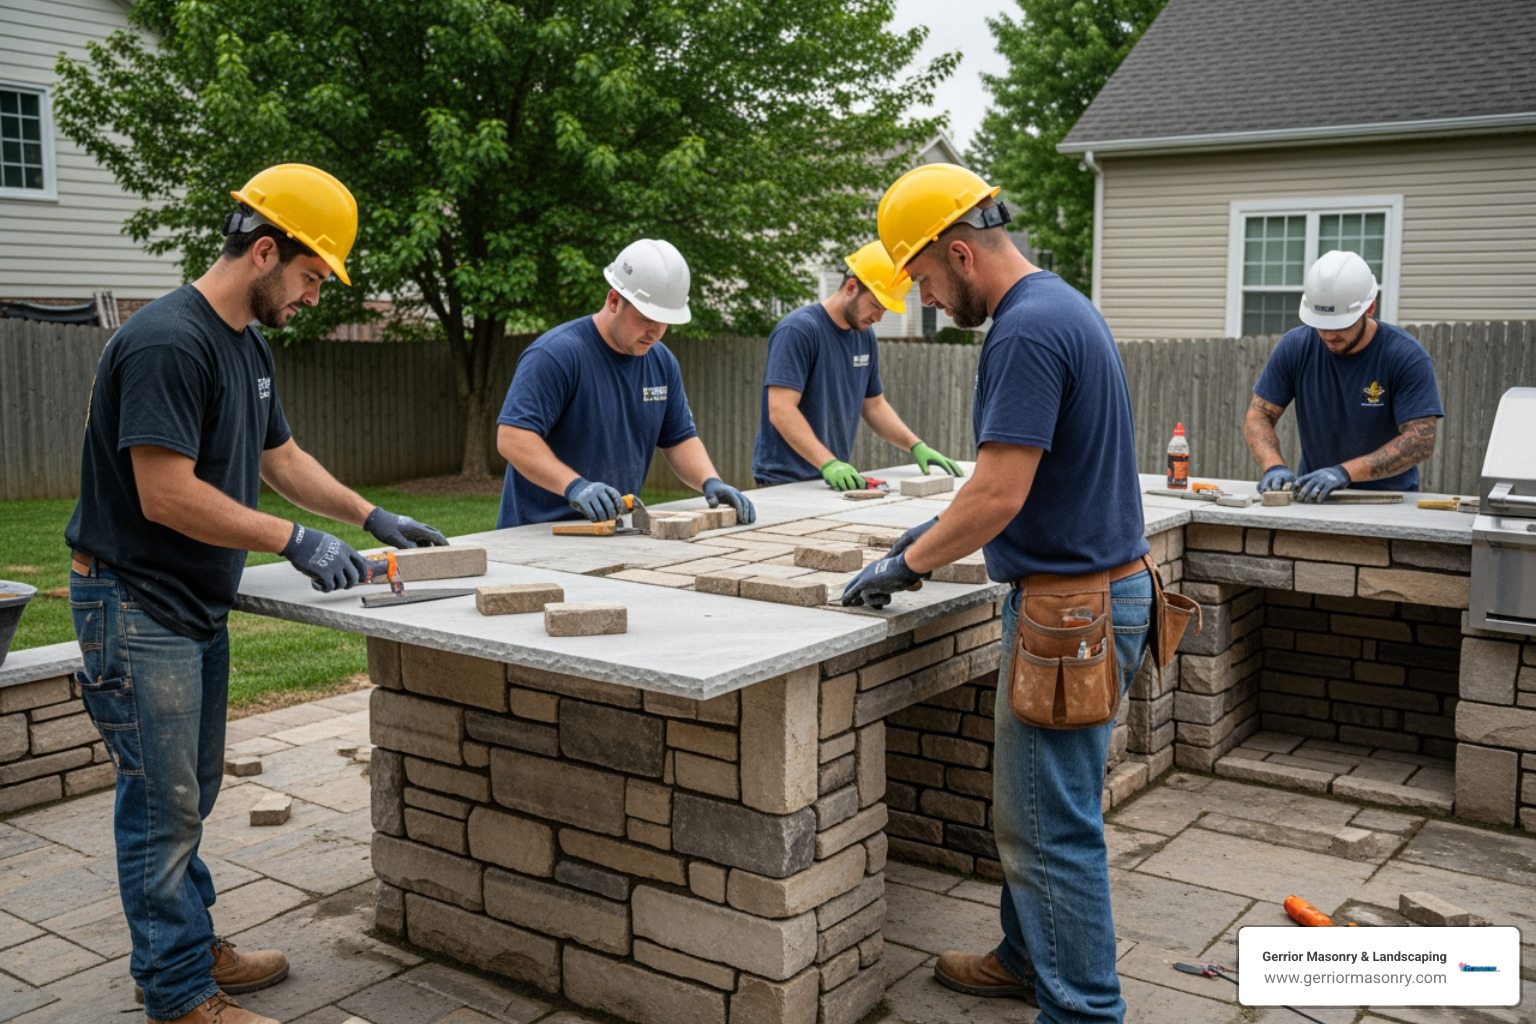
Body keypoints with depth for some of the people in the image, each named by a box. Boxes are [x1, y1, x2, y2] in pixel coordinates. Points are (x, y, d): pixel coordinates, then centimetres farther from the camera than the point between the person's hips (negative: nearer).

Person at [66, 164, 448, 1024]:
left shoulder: (250, 346, 10)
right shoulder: (168, 343, -22)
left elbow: (281, 457, 21)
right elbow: (167, 496, -26)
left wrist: (373, 517, 15)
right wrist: (295, 542, -21)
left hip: (199, 606, 10)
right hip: (138, 607, -9)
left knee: (193, 792, 18)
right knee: (164, 804, 0)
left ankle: (192, 946, 33)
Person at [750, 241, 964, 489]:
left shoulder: (865, 336, 10)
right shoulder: (798, 329, -13)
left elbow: (874, 405, 18)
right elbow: (780, 411, -21)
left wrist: (917, 446, 5)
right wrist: (829, 464, -30)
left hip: (835, 479, 7)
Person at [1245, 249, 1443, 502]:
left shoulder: (1407, 356, -9)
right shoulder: (1295, 346, 0)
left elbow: (1421, 440, -15)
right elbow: (1259, 415, 4)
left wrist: (1345, 471, -27)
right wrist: (1274, 467, -16)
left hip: (1389, 498, -3)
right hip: (1313, 495, 3)